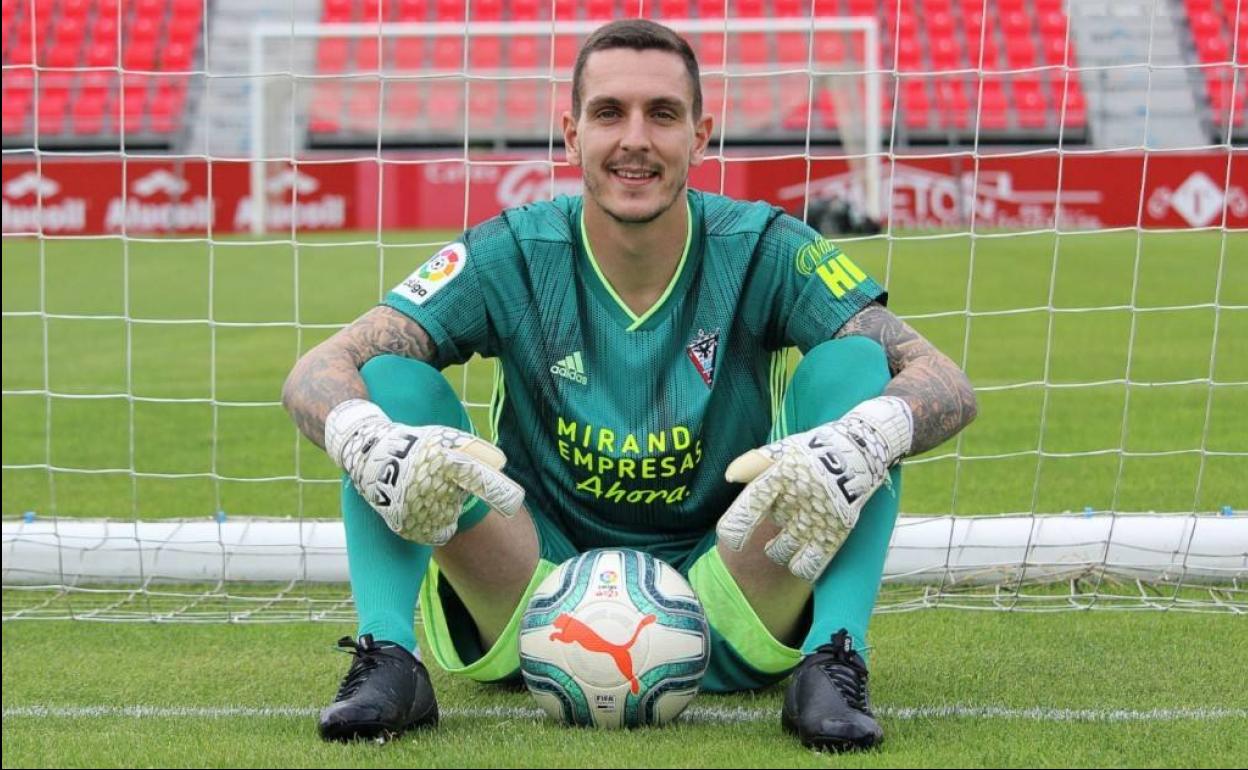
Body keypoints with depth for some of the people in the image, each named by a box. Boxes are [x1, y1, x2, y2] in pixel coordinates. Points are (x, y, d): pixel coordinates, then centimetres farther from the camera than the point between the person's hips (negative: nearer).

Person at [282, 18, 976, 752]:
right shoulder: (514, 257, -8)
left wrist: (857, 452, -41)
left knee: (852, 361, -19)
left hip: (733, 630, 0)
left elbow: (946, 385, -17)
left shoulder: (762, 251, -9)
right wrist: (371, 451, -40)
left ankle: (832, 666, -25)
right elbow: (317, 372, -15)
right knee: (390, 378, -17)